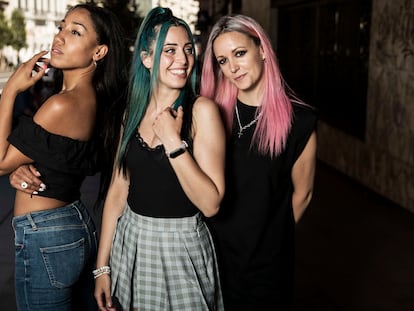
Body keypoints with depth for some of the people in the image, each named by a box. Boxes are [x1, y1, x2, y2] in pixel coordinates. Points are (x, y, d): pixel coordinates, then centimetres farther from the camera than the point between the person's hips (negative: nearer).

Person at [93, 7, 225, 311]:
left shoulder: (202, 109, -14)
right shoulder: (134, 111, 2)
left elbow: (211, 203, -19)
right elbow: (118, 190, 4)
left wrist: (173, 141, -24)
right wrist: (102, 266, 3)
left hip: (181, 247, -4)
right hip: (130, 241, 5)